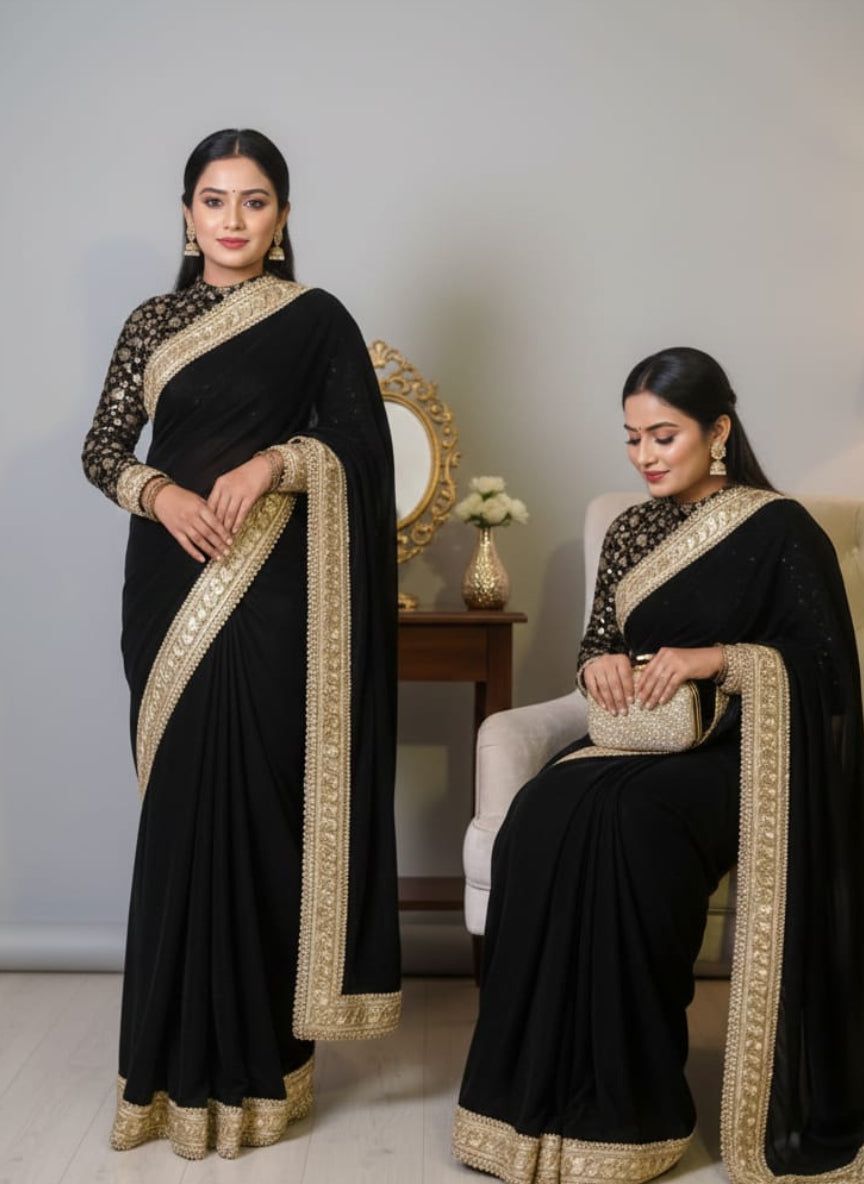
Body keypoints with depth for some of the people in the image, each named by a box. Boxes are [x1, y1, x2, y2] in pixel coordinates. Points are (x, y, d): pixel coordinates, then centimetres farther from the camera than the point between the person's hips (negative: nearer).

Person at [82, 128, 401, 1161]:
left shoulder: (317, 320, 4)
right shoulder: (152, 323, 12)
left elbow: (362, 449, 0)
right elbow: (102, 449, 9)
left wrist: (276, 462, -16)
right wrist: (158, 491, -10)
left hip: (273, 592, -3)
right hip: (172, 584, 3)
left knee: (258, 801, -3)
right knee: (182, 804, 4)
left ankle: (257, 1055, 10)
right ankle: (185, 1055, 16)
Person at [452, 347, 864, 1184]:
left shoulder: (779, 530, -3)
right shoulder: (632, 531, 14)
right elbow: (598, 644, 17)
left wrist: (715, 658, -22)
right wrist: (599, 664, -8)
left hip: (740, 752, -5)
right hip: (641, 739, 5)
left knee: (633, 821, -35)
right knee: (544, 817, -27)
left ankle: (627, 1106, -20)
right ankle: (554, 1090, -19)